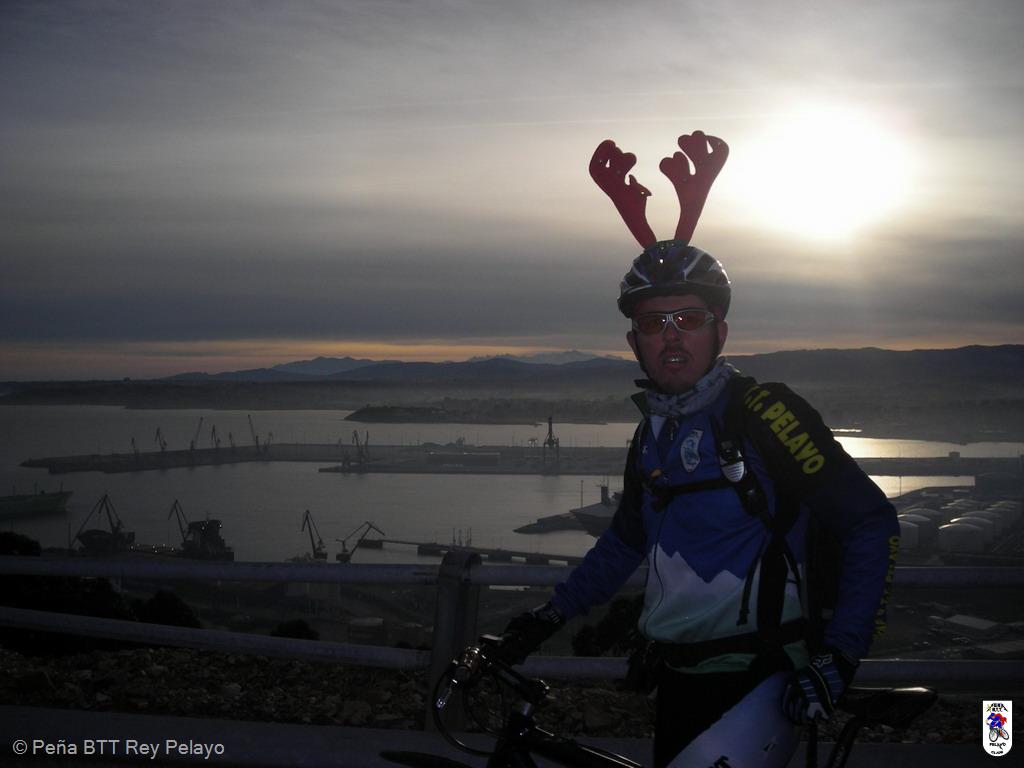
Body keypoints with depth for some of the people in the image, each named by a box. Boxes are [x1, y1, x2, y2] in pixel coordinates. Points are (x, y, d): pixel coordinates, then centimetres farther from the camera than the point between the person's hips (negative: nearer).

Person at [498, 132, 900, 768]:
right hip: (679, 683, 7)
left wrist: (839, 654, -17)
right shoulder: (653, 433, 9)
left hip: (761, 686, -7)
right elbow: (627, 539, 24)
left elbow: (874, 524, -11)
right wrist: (552, 614, 19)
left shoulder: (763, 413, -13)